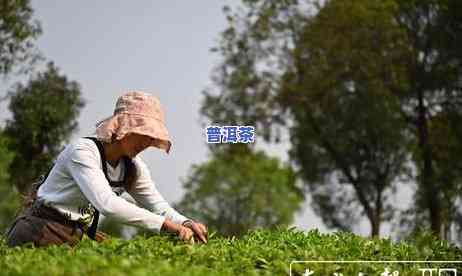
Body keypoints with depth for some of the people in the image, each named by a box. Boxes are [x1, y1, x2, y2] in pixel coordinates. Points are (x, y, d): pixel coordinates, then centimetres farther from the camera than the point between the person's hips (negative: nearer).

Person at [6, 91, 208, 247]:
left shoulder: (133, 167, 3)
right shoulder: (83, 152, -22)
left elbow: (159, 206, 6)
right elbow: (108, 205, -34)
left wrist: (185, 223, -17)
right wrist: (168, 225, -37)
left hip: (78, 236, 7)